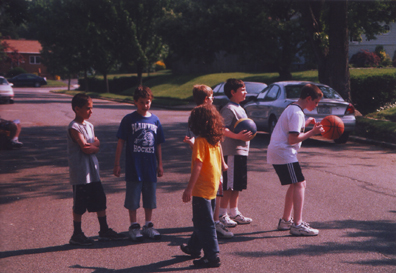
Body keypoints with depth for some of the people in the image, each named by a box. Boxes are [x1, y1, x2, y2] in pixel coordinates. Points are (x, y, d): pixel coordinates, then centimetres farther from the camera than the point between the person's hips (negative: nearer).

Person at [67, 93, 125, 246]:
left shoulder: (89, 125, 13)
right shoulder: (74, 127, -14)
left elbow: (97, 144, 6)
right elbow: (85, 148, -19)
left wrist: (90, 145, -13)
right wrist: (95, 146, -2)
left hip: (93, 170, 8)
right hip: (80, 172, -8)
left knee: (100, 200, 11)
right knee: (79, 204, 1)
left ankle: (104, 231, 21)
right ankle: (77, 235, 13)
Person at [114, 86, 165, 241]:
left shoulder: (155, 120, 6)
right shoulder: (129, 120, -4)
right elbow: (121, 142, -3)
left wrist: (160, 164, 14)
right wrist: (117, 164, -5)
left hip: (150, 167, 3)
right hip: (133, 167, -3)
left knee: (150, 198, 12)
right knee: (132, 199, 4)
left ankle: (148, 226, 24)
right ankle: (134, 226, 17)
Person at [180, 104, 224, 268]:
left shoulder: (200, 140, -16)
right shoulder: (216, 140, 7)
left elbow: (198, 165, -22)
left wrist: (189, 188, -21)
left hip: (202, 188, -9)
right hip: (213, 187, 9)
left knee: (204, 224, -3)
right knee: (201, 221, 22)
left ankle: (212, 256, -1)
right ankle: (194, 247, 38)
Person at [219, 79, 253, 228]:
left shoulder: (240, 109, 19)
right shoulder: (228, 109, -12)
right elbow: (222, 129, -23)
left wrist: (248, 134, 13)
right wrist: (237, 136, -33)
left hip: (241, 151, 10)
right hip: (232, 152, -10)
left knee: (238, 185, 14)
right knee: (229, 186, -6)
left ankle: (234, 213, 22)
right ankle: (222, 214, 1)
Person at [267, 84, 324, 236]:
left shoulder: (291, 109, 17)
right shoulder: (297, 113, -15)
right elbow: (292, 139, -21)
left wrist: (306, 122, 18)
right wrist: (312, 132, -15)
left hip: (276, 153, 11)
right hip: (284, 154, -11)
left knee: (295, 185, 17)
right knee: (299, 185, -12)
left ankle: (285, 220, 23)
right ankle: (297, 225, -16)